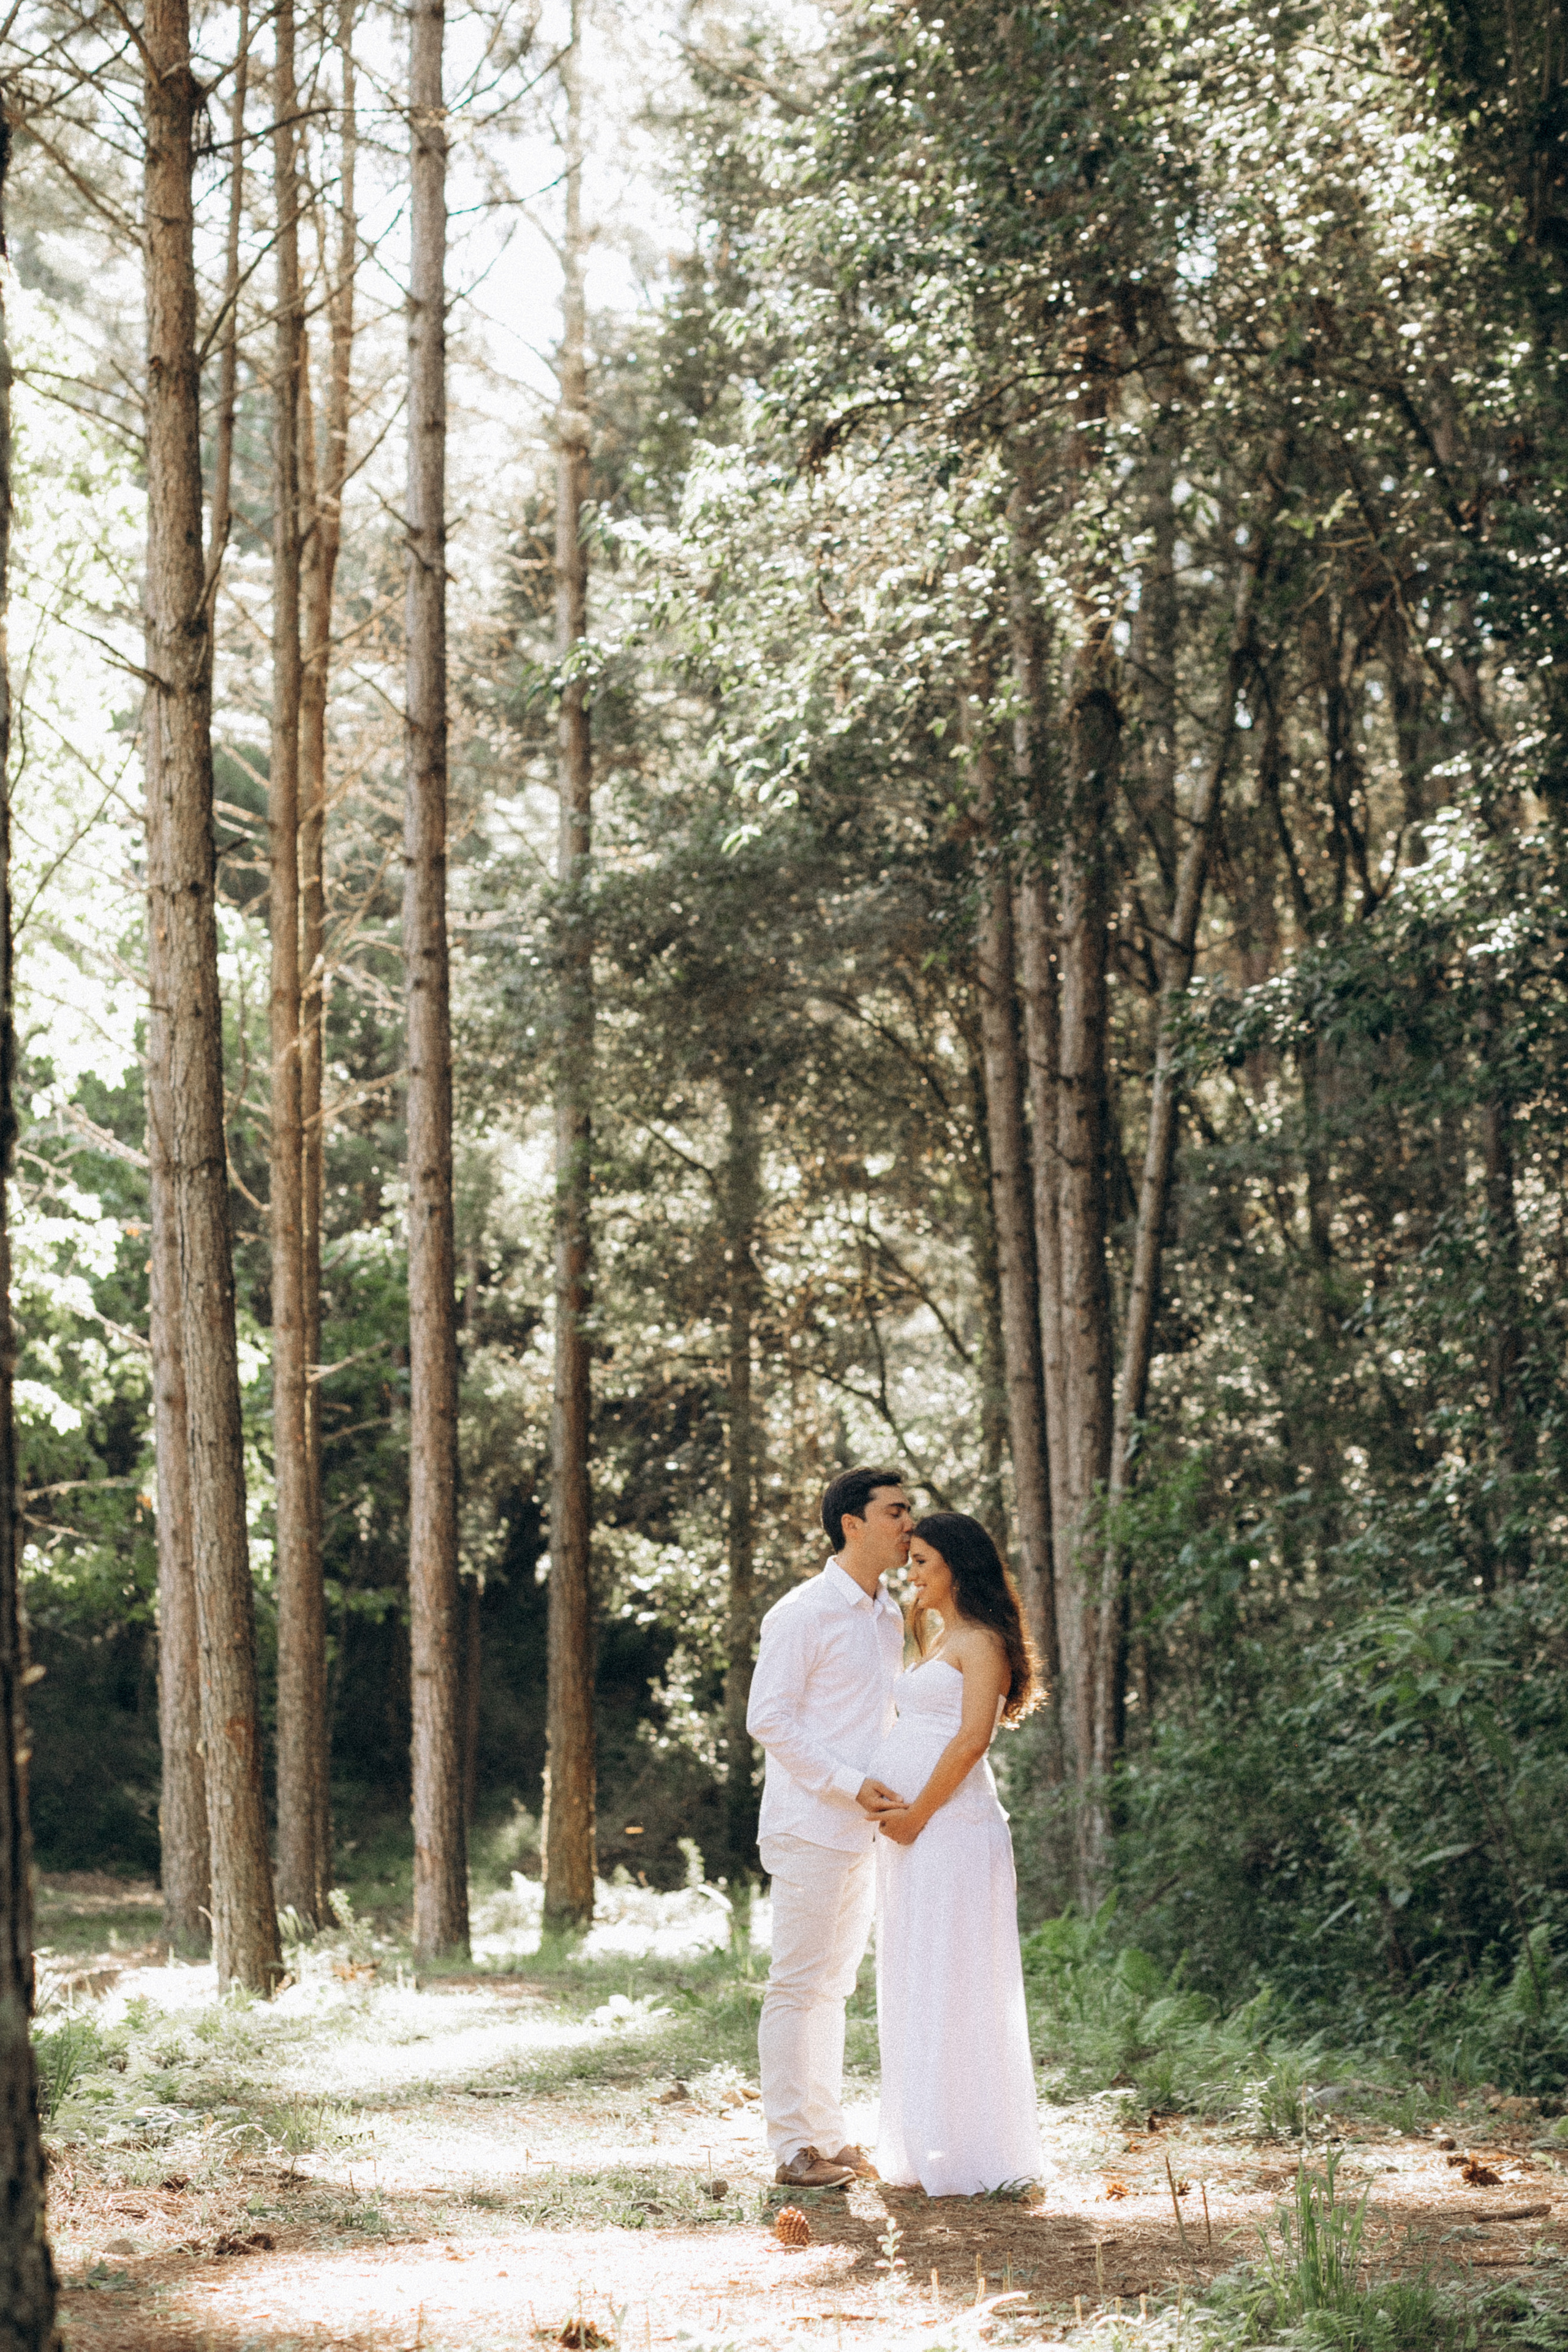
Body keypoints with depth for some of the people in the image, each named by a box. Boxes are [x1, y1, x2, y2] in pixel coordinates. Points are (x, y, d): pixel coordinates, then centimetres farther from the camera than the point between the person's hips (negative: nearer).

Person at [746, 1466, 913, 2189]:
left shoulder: (891, 1619, 15)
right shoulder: (803, 1614, -10)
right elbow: (767, 1718, -14)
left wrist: (893, 1792, 9)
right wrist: (849, 1784, -19)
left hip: (864, 1831, 8)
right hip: (810, 1826, -8)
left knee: (832, 1987, 13)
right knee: (797, 1987, -5)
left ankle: (829, 2137, 19)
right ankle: (792, 2149, -2)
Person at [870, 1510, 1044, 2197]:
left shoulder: (981, 1642, -6)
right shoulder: (937, 1644, 21)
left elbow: (973, 1738, -17)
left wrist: (915, 1816, -16)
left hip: (950, 1826, -9)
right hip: (911, 1830, 9)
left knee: (951, 1984, -7)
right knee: (912, 1987, 10)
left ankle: (971, 2156, -2)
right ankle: (926, 2149, 16)